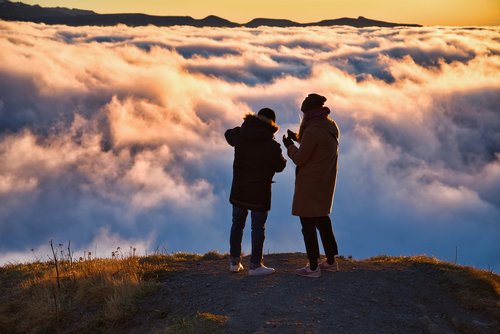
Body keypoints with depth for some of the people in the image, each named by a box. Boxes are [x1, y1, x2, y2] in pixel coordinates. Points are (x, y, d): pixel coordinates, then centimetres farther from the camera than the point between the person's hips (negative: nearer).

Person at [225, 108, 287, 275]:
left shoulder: (240, 137, -4)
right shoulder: (272, 146, -15)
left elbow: (228, 134, 18)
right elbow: (279, 166, -3)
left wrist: (247, 127, 22)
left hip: (239, 191, 4)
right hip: (259, 193, -4)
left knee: (237, 224, 17)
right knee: (258, 228, 6)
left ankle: (234, 262, 23)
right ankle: (255, 265, 10)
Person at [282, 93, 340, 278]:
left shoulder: (312, 131, -23)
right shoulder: (331, 127, 5)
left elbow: (300, 159, -17)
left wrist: (289, 146, 0)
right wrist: (298, 138, 19)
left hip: (310, 185, -9)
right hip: (325, 183, 9)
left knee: (308, 222, 0)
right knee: (322, 218, 22)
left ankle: (313, 267, 4)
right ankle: (330, 260, 30)